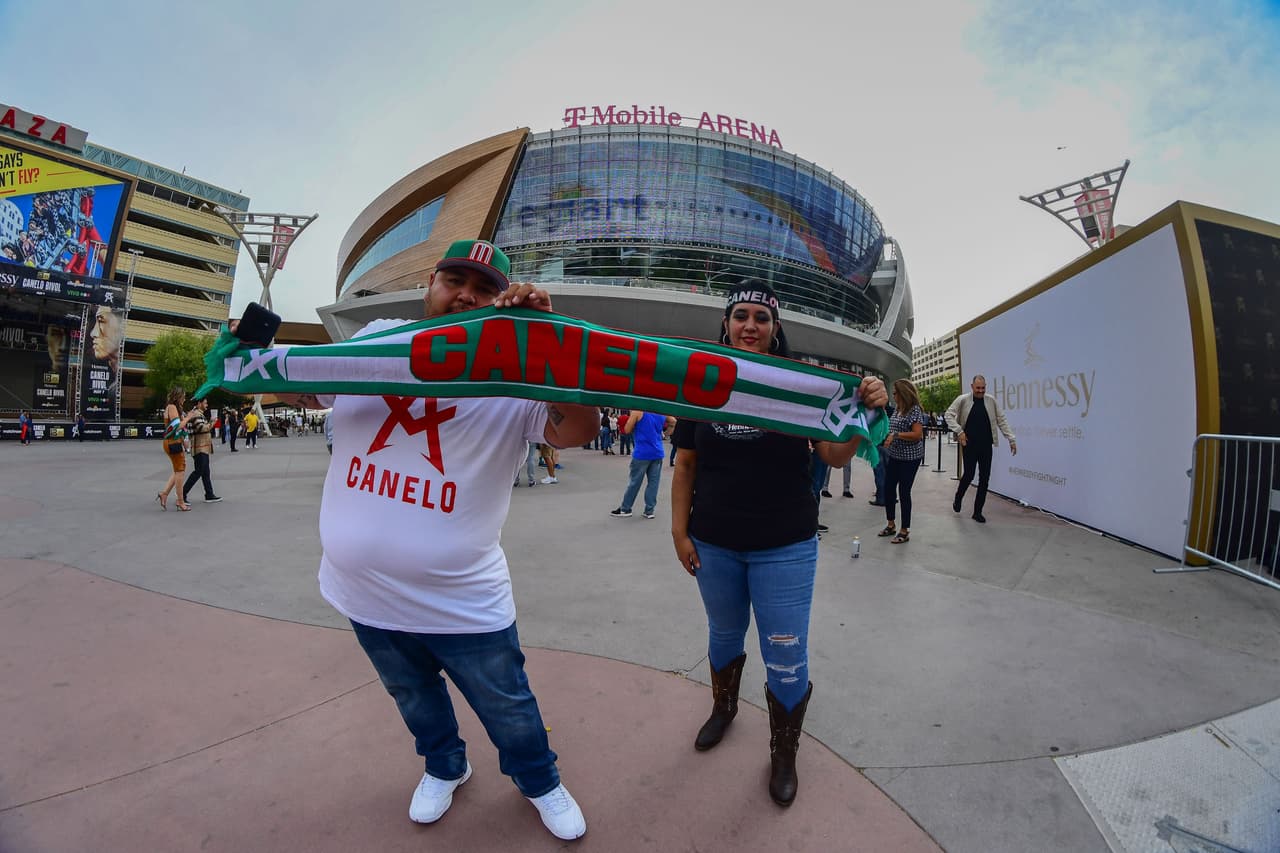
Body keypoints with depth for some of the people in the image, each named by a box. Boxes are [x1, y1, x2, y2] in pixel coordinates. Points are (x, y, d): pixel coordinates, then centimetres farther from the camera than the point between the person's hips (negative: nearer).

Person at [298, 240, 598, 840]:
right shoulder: (374, 339, -1)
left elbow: (579, 429, -29)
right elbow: (310, 389, 17)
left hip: (463, 603, -3)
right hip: (362, 594, 4)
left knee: (509, 710, 16)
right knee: (415, 699, 29)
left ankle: (540, 782, 47)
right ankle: (444, 768, 59)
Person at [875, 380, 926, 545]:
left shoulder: (914, 410, -16)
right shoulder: (897, 408, 8)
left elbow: (917, 434, -24)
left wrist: (895, 435, -27)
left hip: (909, 458, -8)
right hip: (894, 456, 8)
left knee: (904, 492, 0)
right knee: (888, 489, 11)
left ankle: (905, 532, 13)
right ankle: (890, 525, 28)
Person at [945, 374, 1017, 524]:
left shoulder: (991, 401, 4)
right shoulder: (963, 400, -3)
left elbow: (1001, 420, 6)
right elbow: (949, 414, -3)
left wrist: (1011, 439, 2)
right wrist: (959, 431, -12)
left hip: (986, 445, 3)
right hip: (969, 445, -3)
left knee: (984, 478, 3)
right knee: (969, 474, -4)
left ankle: (978, 511, 14)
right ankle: (958, 497, 28)